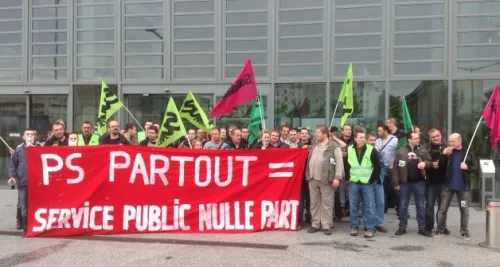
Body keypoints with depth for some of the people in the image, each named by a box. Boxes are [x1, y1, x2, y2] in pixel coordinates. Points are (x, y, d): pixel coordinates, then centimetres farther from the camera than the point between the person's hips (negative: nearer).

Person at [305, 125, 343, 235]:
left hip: (326, 179, -6)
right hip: (313, 179, 6)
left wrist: (337, 177, -17)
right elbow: (309, 160, 23)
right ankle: (315, 224, 19)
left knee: (327, 203, 0)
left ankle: (327, 225, 9)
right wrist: (308, 175, 14)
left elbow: (339, 163, -10)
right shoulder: (314, 146, 17)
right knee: (314, 203, 10)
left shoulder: (334, 146, -3)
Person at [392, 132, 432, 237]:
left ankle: (422, 228, 18)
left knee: (421, 206, 8)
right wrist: (396, 183, -6)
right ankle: (402, 227, 16)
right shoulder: (400, 152, -3)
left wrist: (425, 163, -15)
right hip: (405, 183, -1)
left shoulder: (423, 151, 4)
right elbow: (395, 168, -3)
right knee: (403, 205, 6)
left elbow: (430, 162, 9)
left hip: (419, 182, 2)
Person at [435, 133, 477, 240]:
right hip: (448, 186, 1)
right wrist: (443, 155, -16)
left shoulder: (468, 153, -1)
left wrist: (467, 167, -17)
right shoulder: (447, 152, 3)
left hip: (463, 186, -1)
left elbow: (475, 167, 3)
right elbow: (439, 166, -3)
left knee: (464, 210, 8)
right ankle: (440, 230, 14)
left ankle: (464, 232, 20)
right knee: (442, 209, 4)